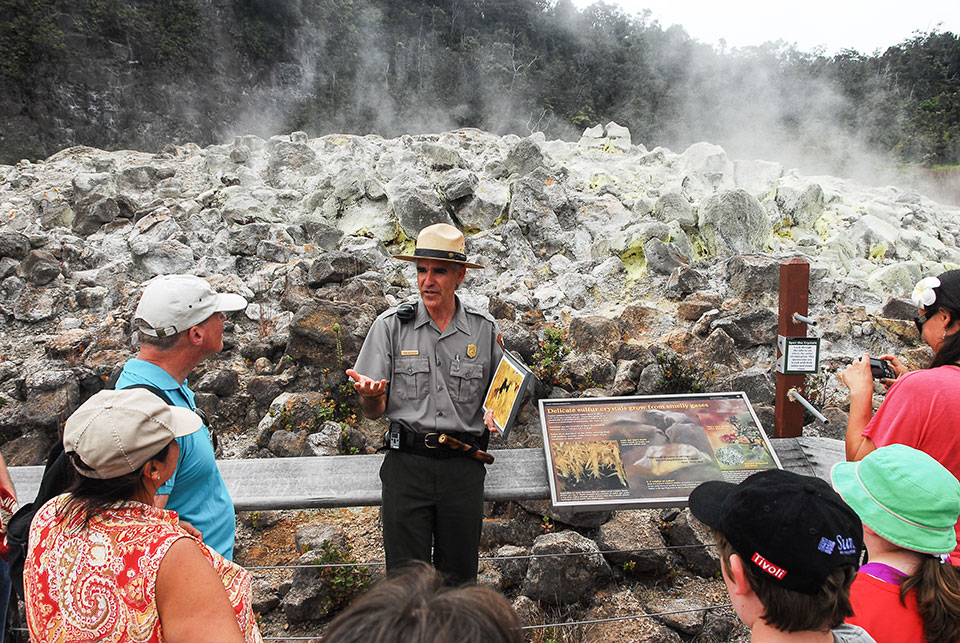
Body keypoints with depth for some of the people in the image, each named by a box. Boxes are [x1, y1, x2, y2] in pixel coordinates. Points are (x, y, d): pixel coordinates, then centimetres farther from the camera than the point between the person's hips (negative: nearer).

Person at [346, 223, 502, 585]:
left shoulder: (484, 330, 5)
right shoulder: (391, 326, 1)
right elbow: (373, 412, 1)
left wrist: (496, 413, -7)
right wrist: (368, 394, -21)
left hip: (463, 465, 1)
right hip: (408, 462, -1)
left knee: (460, 578, 12)